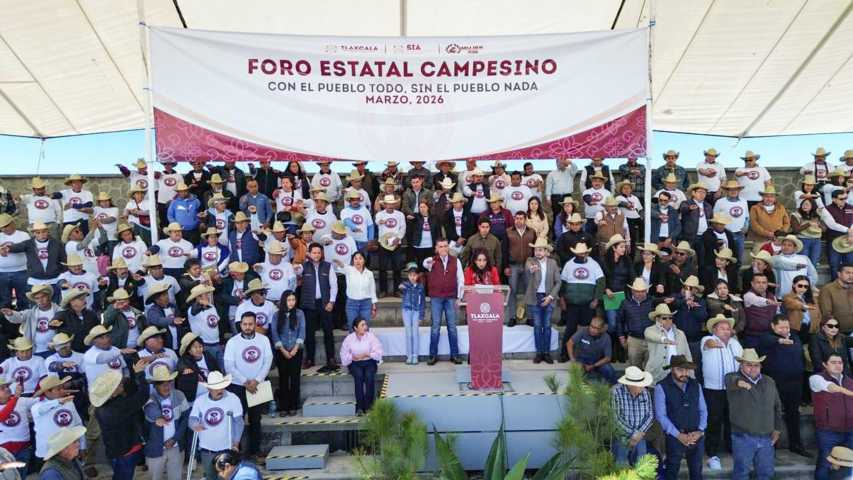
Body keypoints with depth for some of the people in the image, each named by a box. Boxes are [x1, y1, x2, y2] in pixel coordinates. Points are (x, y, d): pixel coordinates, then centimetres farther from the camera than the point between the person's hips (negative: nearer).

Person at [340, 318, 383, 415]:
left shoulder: (371, 336, 1)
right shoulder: (349, 338, 2)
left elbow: (378, 352, -4)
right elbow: (344, 355, 1)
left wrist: (367, 354, -18)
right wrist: (353, 357, -17)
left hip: (369, 362, 0)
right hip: (355, 363, 0)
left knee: (369, 376, -31)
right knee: (359, 376, -32)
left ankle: (368, 406, -24)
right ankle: (359, 407, -29)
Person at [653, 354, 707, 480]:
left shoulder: (695, 385, 6)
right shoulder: (662, 387, -10)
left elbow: (703, 410, 8)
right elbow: (661, 416, -12)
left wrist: (700, 430, -6)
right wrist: (678, 435, -15)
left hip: (697, 437, 5)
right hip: (675, 437, -4)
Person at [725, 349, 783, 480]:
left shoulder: (769, 382, 11)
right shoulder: (733, 378, -7)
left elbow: (777, 406, 19)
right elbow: (731, 380, -34)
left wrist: (777, 428, 14)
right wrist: (739, 382, -57)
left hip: (766, 438, 5)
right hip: (743, 437, -4)